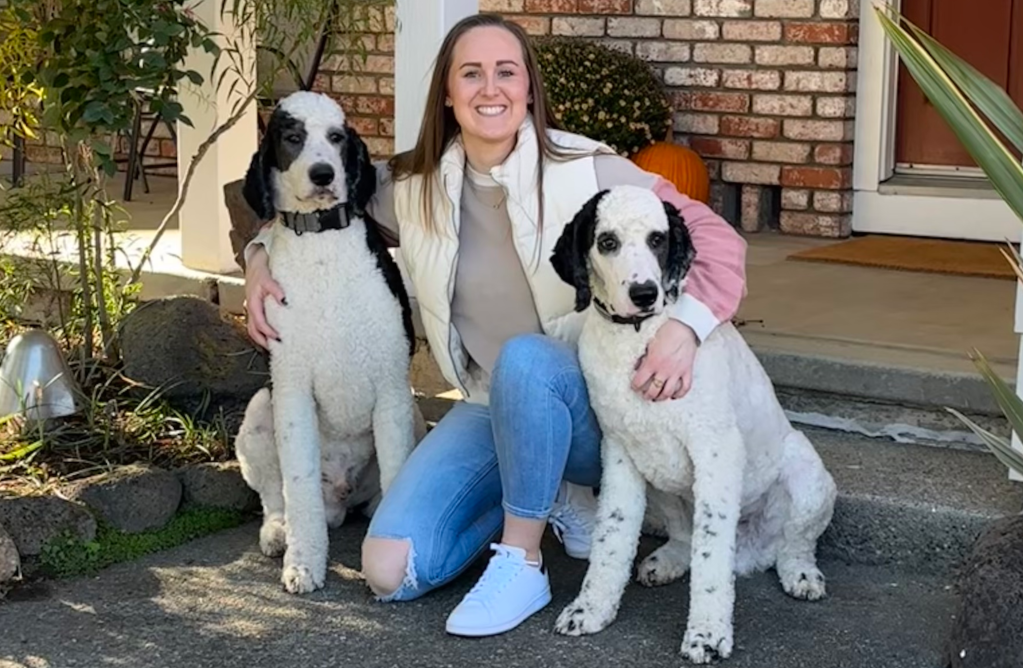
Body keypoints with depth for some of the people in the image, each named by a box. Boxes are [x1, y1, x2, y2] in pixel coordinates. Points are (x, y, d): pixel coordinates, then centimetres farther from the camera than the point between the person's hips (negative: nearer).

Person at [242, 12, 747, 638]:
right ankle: (548, 498, 12)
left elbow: (715, 237, -18)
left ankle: (522, 562, -19)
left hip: (587, 402, -4)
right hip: (489, 406, 4)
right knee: (391, 572, -10)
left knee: (524, 357, -39)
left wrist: (685, 323, -36)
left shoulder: (585, 170, -17)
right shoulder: (413, 186, -5)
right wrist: (264, 256, -5)